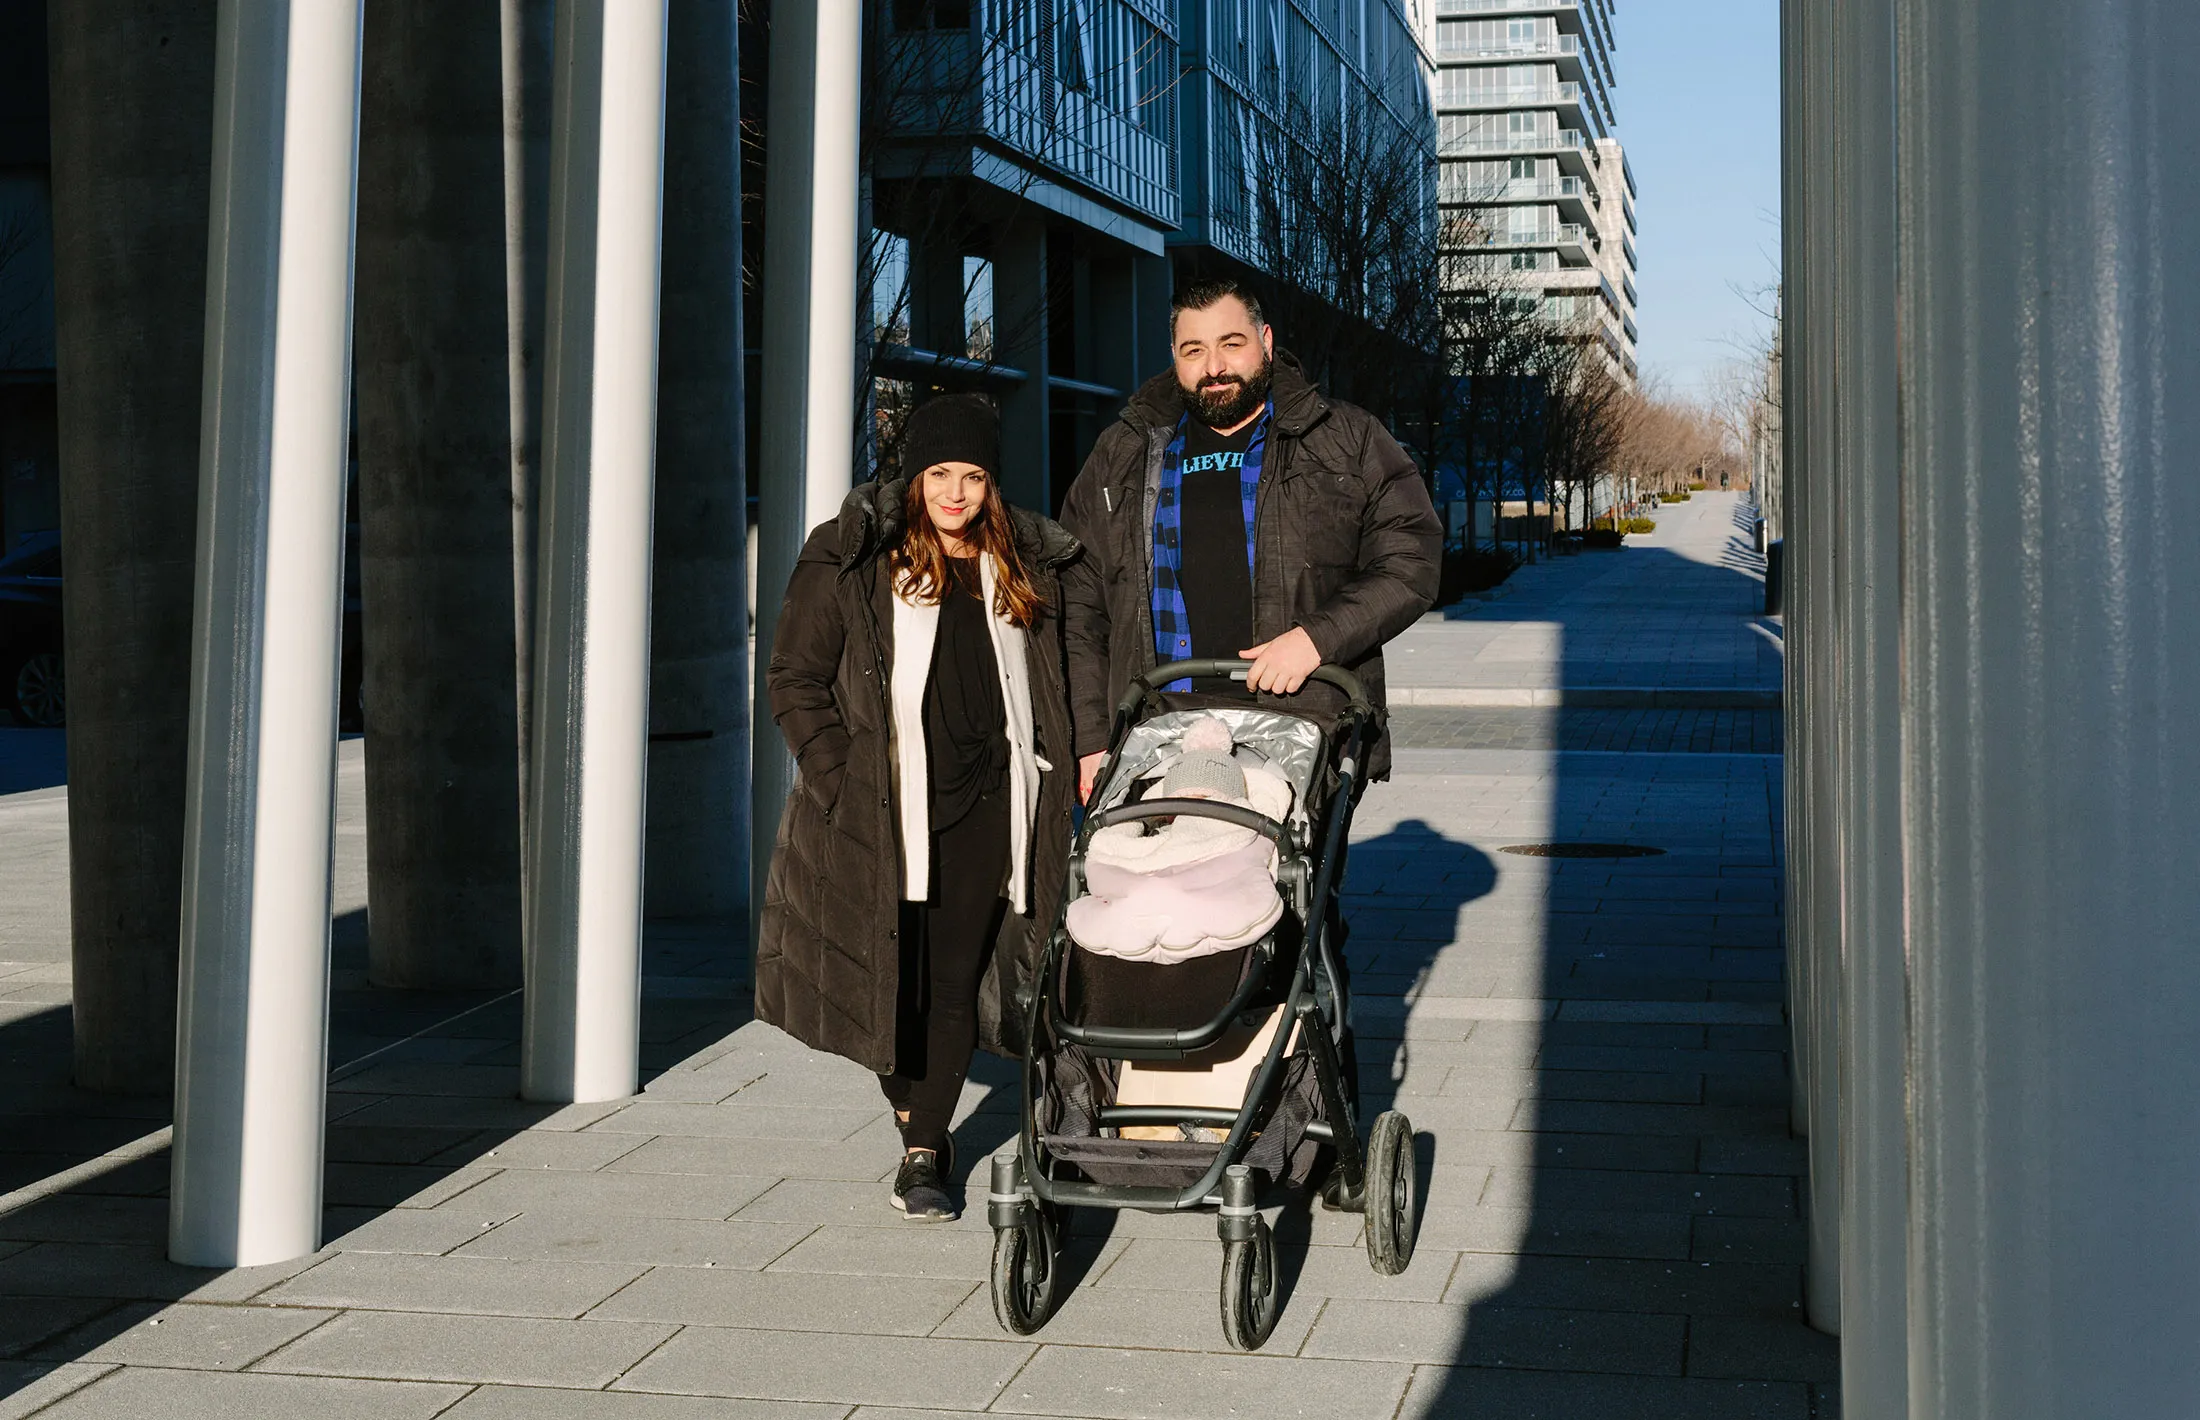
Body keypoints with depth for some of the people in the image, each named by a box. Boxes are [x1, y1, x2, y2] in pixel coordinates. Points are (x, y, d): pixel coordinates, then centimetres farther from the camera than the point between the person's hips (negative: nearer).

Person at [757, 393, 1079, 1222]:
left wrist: (1053, 774, 8)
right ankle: (921, 1127, 26)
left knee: (957, 980, -1)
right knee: (892, 979, 4)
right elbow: (796, 679, 1)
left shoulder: (1028, 568, 10)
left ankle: (922, 1154, 7)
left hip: (988, 808, 2)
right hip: (884, 812, -2)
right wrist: (842, 782, -6)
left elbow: (1053, 685, 19)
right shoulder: (852, 562, -1)